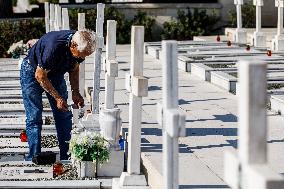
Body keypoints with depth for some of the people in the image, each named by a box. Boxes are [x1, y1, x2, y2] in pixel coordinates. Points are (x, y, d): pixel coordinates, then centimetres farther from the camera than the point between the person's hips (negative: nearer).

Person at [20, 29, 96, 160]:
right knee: (34, 117, -11)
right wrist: (57, 98, -23)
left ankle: (67, 156, 5)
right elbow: (40, 76, -26)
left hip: (56, 73, 6)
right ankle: (34, 157, -7)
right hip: (33, 72, -6)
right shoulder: (54, 47, -39)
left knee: (64, 115, 0)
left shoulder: (80, 45, -19)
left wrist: (75, 92, -8)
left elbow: (74, 68, 2)